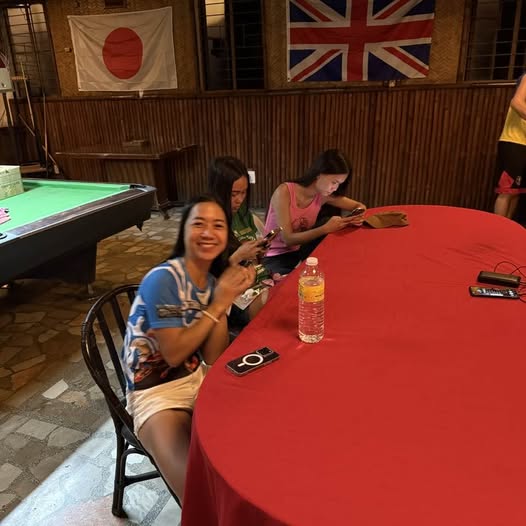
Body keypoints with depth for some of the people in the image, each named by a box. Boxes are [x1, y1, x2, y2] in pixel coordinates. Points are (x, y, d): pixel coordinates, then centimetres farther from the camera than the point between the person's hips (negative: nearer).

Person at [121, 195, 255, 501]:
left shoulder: (215, 281, -1)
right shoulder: (163, 279, -20)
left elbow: (213, 358, -7)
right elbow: (173, 354, -21)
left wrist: (225, 301, -18)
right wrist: (218, 304, -22)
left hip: (200, 378, 7)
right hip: (157, 393, -6)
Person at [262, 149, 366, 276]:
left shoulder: (323, 195, -4)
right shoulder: (284, 192, -22)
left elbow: (359, 206, 8)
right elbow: (288, 239, -25)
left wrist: (357, 217, -16)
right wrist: (326, 228, -33)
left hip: (300, 252, 6)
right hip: (274, 257, -6)